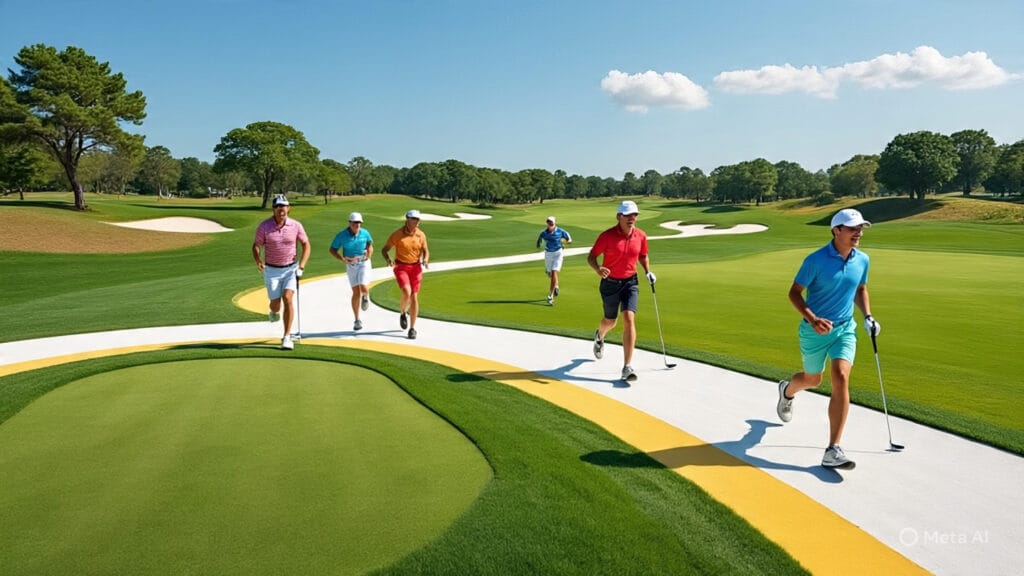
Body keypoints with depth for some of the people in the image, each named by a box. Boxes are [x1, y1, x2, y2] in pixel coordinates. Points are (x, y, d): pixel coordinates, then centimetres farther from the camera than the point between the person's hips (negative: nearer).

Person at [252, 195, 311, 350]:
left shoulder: (295, 225, -7)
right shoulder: (264, 226, -9)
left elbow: (306, 244, 4)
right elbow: (256, 245, -2)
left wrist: (302, 263, -9)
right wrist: (258, 260, -22)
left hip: (291, 268, 0)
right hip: (271, 270, 0)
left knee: (288, 298, -17)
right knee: (275, 303, 1)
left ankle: (287, 337, -8)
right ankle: (274, 311, 44)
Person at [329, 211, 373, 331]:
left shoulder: (365, 233, -3)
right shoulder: (341, 235, -9)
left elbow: (370, 243, 17)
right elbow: (332, 250, -1)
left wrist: (370, 251, -4)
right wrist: (343, 259, -17)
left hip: (364, 263, 0)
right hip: (351, 265, 0)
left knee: (364, 287, -20)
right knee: (356, 292, -1)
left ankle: (365, 297, 21)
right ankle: (357, 320, 11)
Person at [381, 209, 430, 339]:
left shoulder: (421, 235, 1)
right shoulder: (397, 234, -7)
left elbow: (425, 251, 13)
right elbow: (384, 249, 0)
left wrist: (425, 259, -9)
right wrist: (387, 259, -20)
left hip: (416, 268, 3)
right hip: (401, 267, -3)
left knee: (414, 297, 0)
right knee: (406, 292, -23)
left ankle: (412, 328, 10)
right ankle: (403, 313, 11)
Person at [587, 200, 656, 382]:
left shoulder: (641, 236, -3)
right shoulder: (607, 235, -14)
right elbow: (591, 257, -9)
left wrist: (648, 272, 0)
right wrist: (598, 269, -29)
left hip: (630, 282, 1)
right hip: (610, 283, -1)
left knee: (629, 319, -16)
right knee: (610, 321, 15)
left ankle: (627, 367, -15)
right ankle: (599, 337, 55)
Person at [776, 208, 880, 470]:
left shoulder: (862, 260, -1)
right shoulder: (816, 259, -17)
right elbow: (794, 292, -11)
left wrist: (868, 316, 3)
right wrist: (813, 319, -24)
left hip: (845, 328, 3)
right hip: (814, 330, -3)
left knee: (841, 379, -16)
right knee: (813, 380, 16)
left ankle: (833, 451, -13)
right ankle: (787, 390, 56)